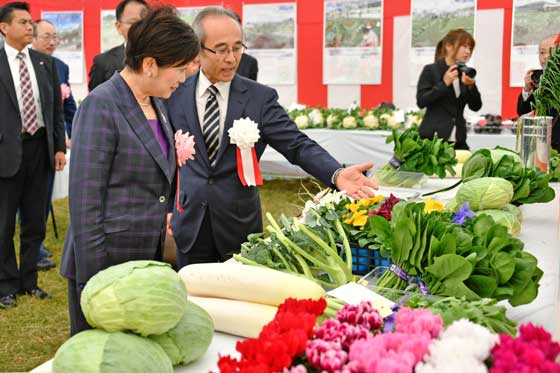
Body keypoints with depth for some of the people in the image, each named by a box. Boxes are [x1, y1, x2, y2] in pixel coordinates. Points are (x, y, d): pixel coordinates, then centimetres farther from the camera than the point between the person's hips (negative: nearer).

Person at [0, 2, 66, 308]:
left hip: (40, 148, 4)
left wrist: (60, 146, 5)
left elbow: (57, 108, 11)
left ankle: (28, 280, 25)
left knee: (35, 222, 12)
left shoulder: (45, 63, 8)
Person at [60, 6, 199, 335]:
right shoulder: (100, 106, -15)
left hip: (149, 258, 8)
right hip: (106, 261, -8)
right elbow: (85, 201, -17)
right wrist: (92, 282, -18)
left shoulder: (157, 104, 11)